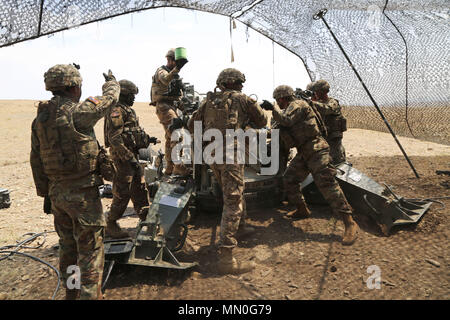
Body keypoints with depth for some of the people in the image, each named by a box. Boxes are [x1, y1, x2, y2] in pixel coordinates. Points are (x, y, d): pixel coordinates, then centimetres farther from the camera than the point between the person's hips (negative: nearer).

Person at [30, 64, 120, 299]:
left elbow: (36, 161, 10)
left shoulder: (39, 119, 6)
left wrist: (45, 193, 18)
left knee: (67, 248, 21)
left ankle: (71, 293, 36)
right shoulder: (77, 112, -16)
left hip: (56, 193, 8)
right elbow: (110, 98, -1)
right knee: (90, 250, 2)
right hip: (82, 193, -7)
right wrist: (111, 81, 21)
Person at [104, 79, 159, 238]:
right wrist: (129, 158, -25)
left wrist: (148, 138, 12)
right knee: (123, 193, -5)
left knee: (140, 187, 17)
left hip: (132, 154, 10)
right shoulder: (117, 111, -15)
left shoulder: (128, 110, 16)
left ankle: (146, 219, 30)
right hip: (123, 156, -10)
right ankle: (111, 225, 8)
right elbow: (115, 138, -23)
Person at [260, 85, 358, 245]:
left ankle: (350, 223, -15)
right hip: (303, 152, 10)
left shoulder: (298, 104, -9)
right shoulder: (289, 109, 20)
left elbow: (285, 119, -24)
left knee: (327, 184, -16)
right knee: (289, 178, 12)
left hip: (316, 151, -10)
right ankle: (302, 210, 27)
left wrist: (273, 107, -11)